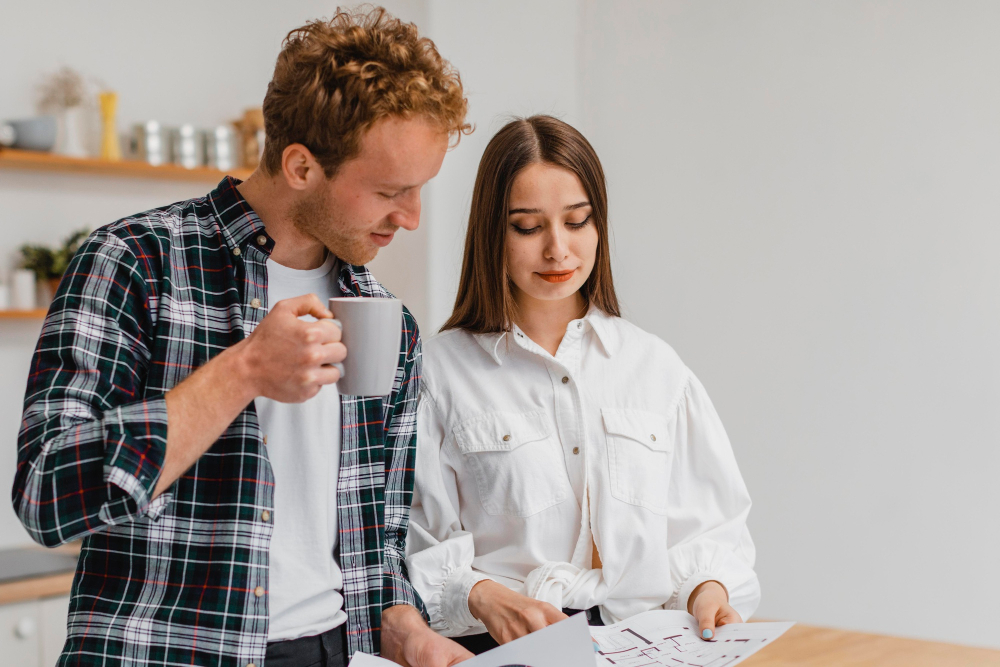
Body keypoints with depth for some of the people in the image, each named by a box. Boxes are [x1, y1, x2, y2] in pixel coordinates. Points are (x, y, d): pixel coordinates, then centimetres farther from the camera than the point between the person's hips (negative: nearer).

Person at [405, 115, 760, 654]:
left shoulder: (656, 367, 16)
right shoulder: (439, 371, 5)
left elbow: (708, 524, 15)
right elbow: (415, 543, 0)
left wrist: (709, 587, -5)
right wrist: (481, 595, -18)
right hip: (500, 649, -2)